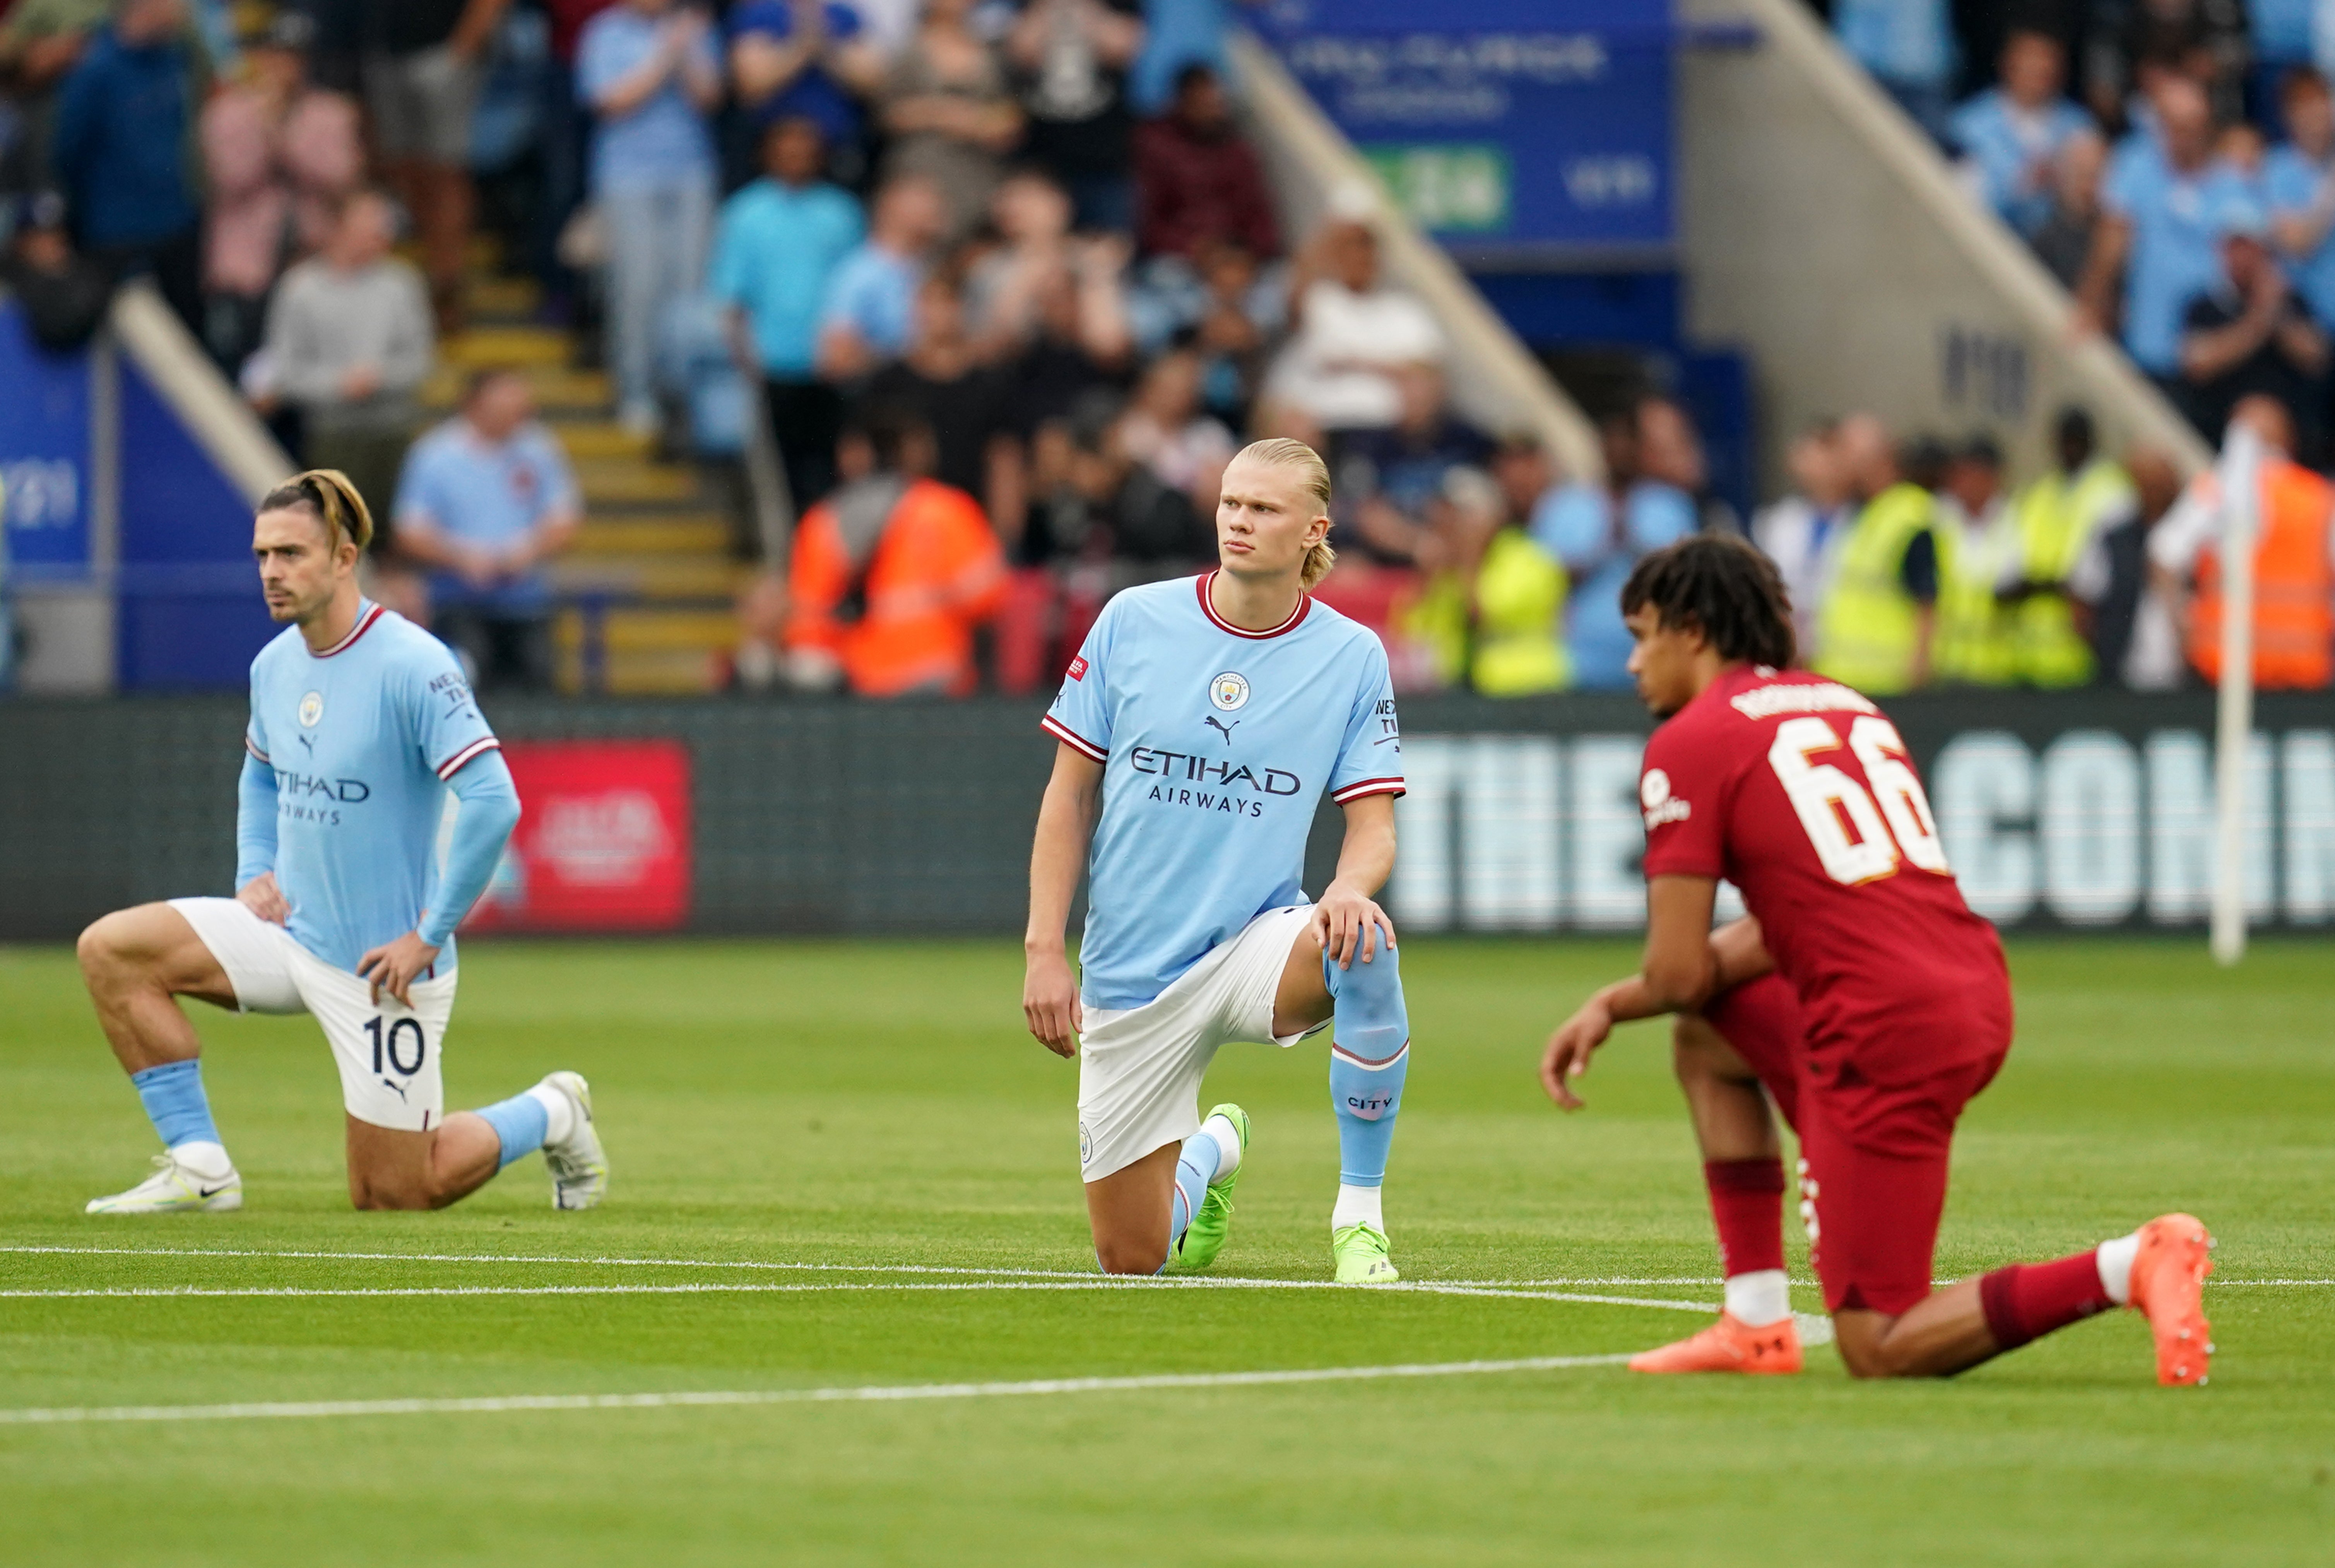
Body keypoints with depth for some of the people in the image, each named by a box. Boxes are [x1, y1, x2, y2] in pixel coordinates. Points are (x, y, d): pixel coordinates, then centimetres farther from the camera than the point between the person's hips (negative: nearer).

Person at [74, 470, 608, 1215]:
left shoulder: (412, 666, -20)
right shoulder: (274, 665, 4)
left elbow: (493, 802, -25)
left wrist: (429, 937, -22)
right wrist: (256, 873, 8)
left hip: (382, 965, -7)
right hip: (291, 933, 7)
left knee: (391, 1196, 0)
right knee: (111, 949, -8)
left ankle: (551, 1115, 27)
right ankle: (198, 1167, -3)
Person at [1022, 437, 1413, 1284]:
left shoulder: (1351, 657, -3)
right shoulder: (1133, 622, -3)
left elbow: (1372, 829, -3)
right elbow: (1069, 794, 3)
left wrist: (1349, 889, -27)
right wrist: (1044, 950, -5)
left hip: (1257, 941, -1)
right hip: (1132, 975, 1)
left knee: (1364, 947, -38)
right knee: (1133, 1261, 2)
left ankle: (1359, 1215, -21)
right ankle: (1211, 1151, 40)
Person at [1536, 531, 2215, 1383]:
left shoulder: (1689, 744, -2)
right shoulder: (1847, 706, 23)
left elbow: (1679, 974, -5)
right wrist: (1612, 1007, 27)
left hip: (1887, 1040, -8)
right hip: (1980, 1001, 8)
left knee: (1880, 1352, 0)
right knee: (1706, 1039, 29)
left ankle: (2128, 1269, -19)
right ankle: (1757, 1325, 21)